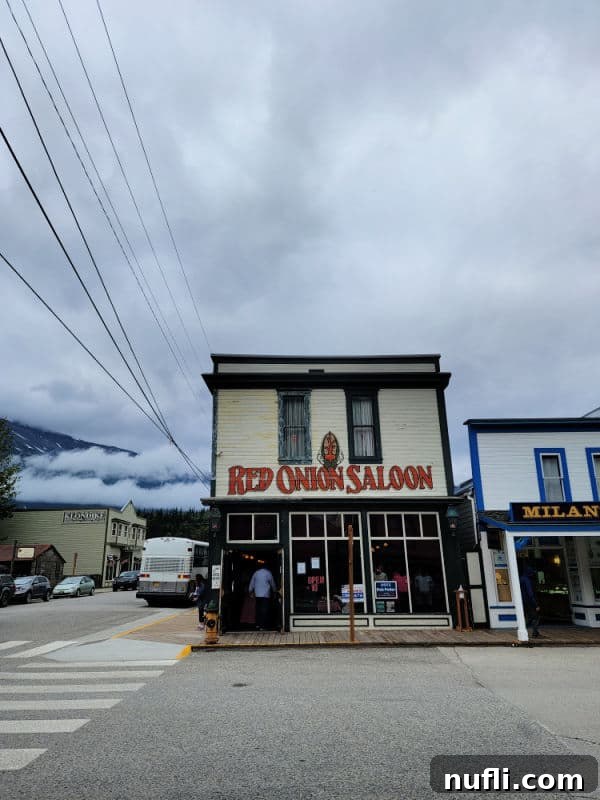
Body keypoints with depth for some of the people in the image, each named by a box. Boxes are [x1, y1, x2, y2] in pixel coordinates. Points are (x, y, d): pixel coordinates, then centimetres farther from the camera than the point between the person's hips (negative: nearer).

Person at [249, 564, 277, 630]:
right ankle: (262, 626, -4)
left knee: (258, 609, 14)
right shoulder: (268, 573, -5)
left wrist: (250, 592, 21)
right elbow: (272, 583, 5)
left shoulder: (256, 573, 4)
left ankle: (258, 624, 18)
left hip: (257, 594, 4)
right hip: (266, 595, -4)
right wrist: (275, 590, 21)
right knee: (264, 610, -1)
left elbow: (251, 584, 9)